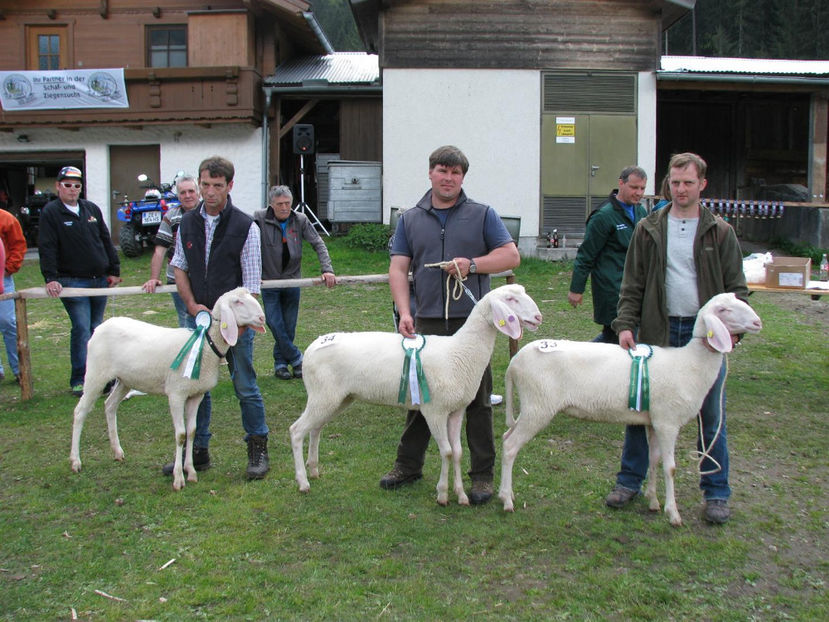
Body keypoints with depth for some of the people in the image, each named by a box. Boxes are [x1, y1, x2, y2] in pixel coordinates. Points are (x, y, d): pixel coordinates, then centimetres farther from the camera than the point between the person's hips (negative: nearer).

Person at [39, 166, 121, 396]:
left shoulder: (92, 209, 13)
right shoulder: (50, 212, -2)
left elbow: (106, 241, 17)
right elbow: (47, 248, -9)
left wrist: (114, 270, 13)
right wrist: (51, 278, -17)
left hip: (100, 280, 5)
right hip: (72, 281, -5)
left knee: (97, 329, 11)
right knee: (82, 329, -10)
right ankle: (79, 380, -3)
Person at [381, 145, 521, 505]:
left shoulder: (482, 215, 7)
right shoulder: (410, 220, 11)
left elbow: (511, 255, 3)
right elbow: (398, 269, 5)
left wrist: (472, 264, -12)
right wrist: (404, 313, -9)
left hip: (472, 321, -2)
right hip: (427, 323, 2)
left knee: (477, 399, 2)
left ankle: (482, 474, 12)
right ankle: (408, 464, 25)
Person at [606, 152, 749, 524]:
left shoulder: (720, 232, 4)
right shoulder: (648, 230, 6)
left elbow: (736, 287, 5)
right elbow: (632, 285, 5)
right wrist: (625, 324, -8)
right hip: (658, 331, 1)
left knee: (712, 416, 5)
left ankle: (716, 493, 19)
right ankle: (630, 481, 22)